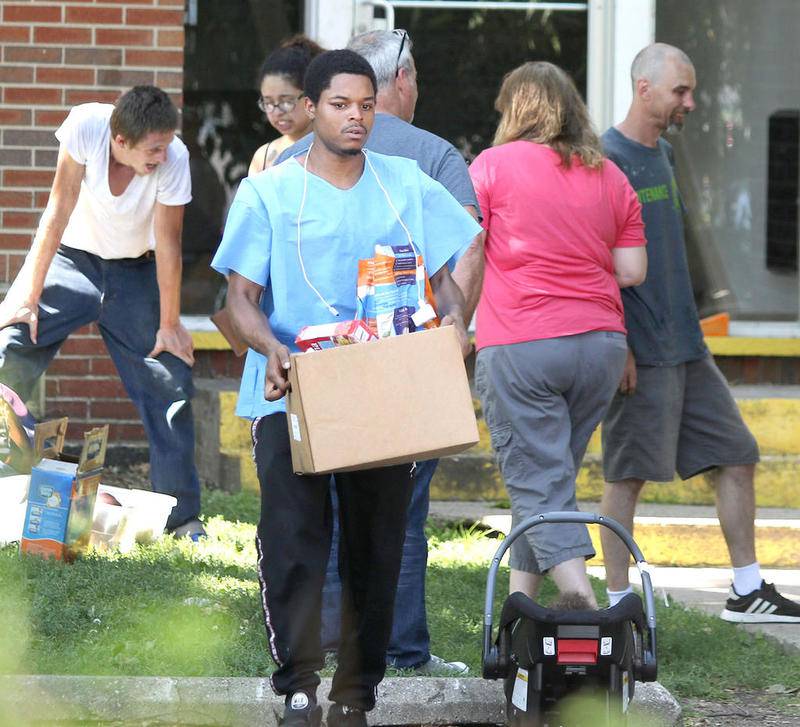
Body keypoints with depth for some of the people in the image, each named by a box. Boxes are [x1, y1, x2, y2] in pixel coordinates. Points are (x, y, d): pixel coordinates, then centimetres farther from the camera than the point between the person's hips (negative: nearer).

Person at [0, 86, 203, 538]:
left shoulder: (174, 157, -26)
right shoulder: (85, 126, -28)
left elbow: (167, 244, -17)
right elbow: (59, 212, -21)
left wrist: (169, 324, -11)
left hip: (134, 270, 1)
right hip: (73, 260, -1)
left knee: (171, 379, -6)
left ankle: (183, 515, 4)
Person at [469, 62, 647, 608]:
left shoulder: (493, 164, 1)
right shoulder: (610, 176, 12)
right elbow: (632, 271, 9)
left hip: (519, 345, -5)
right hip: (602, 341, 5)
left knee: (538, 484, -4)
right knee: (555, 474, 15)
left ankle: (582, 601, -19)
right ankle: (522, 600, 19)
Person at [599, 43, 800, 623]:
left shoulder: (663, 155, 15)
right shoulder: (609, 161, -12)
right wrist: (617, 346, -19)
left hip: (686, 346, 9)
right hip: (641, 354, -9)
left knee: (736, 457, 8)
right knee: (629, 476, -3)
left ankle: (747, 590, 15)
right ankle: (618, 603, 4)